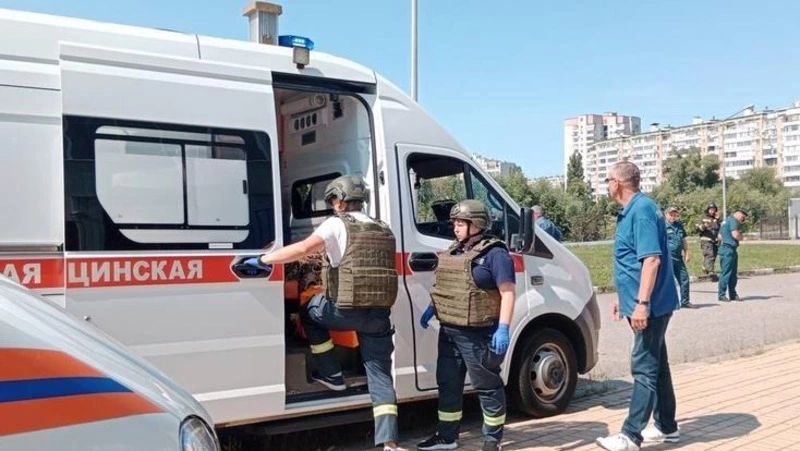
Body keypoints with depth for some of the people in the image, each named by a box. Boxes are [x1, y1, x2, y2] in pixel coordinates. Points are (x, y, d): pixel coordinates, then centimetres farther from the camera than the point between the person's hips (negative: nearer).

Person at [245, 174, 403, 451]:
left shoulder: (338, 224, -2)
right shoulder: (384, 231, 18)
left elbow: (304, 247, -15)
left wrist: (263, 260, -11)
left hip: (346, 310, -5)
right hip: (379, 314, 6)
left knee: (309, 312, 25)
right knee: (380, 375, 8)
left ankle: (331, 376, 27)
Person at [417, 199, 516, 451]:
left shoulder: (494, 253, -12)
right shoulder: (454, 251, 14)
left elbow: (508, 292, -17)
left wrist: (503, 329, -23)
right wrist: (432, 308, 18)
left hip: (478, 334, -9)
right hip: (449, 331, 9)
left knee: (487, 386, 4)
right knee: (448, 383, 15)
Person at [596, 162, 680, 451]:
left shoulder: (642, 210, -17)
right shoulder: (631, 211, 15)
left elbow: (652, 259, -25)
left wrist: (642, 303, -28)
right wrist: (623, 299, 25)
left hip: (650, 306, -10)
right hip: (644, 304, 10)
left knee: (644, 369, -7)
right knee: (656, 365, 16)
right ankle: (666, 427, 26)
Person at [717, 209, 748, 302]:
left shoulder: (726, 221, 22)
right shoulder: (733, 220, -8)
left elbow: (720, 237, 24)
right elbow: (736, 235, -19)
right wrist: (741, 236, 2)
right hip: (728, 250, -10)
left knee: (733, 273, 14)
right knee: (726, 273, -7)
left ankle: (733, 294, 19)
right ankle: (721, 295, -5)